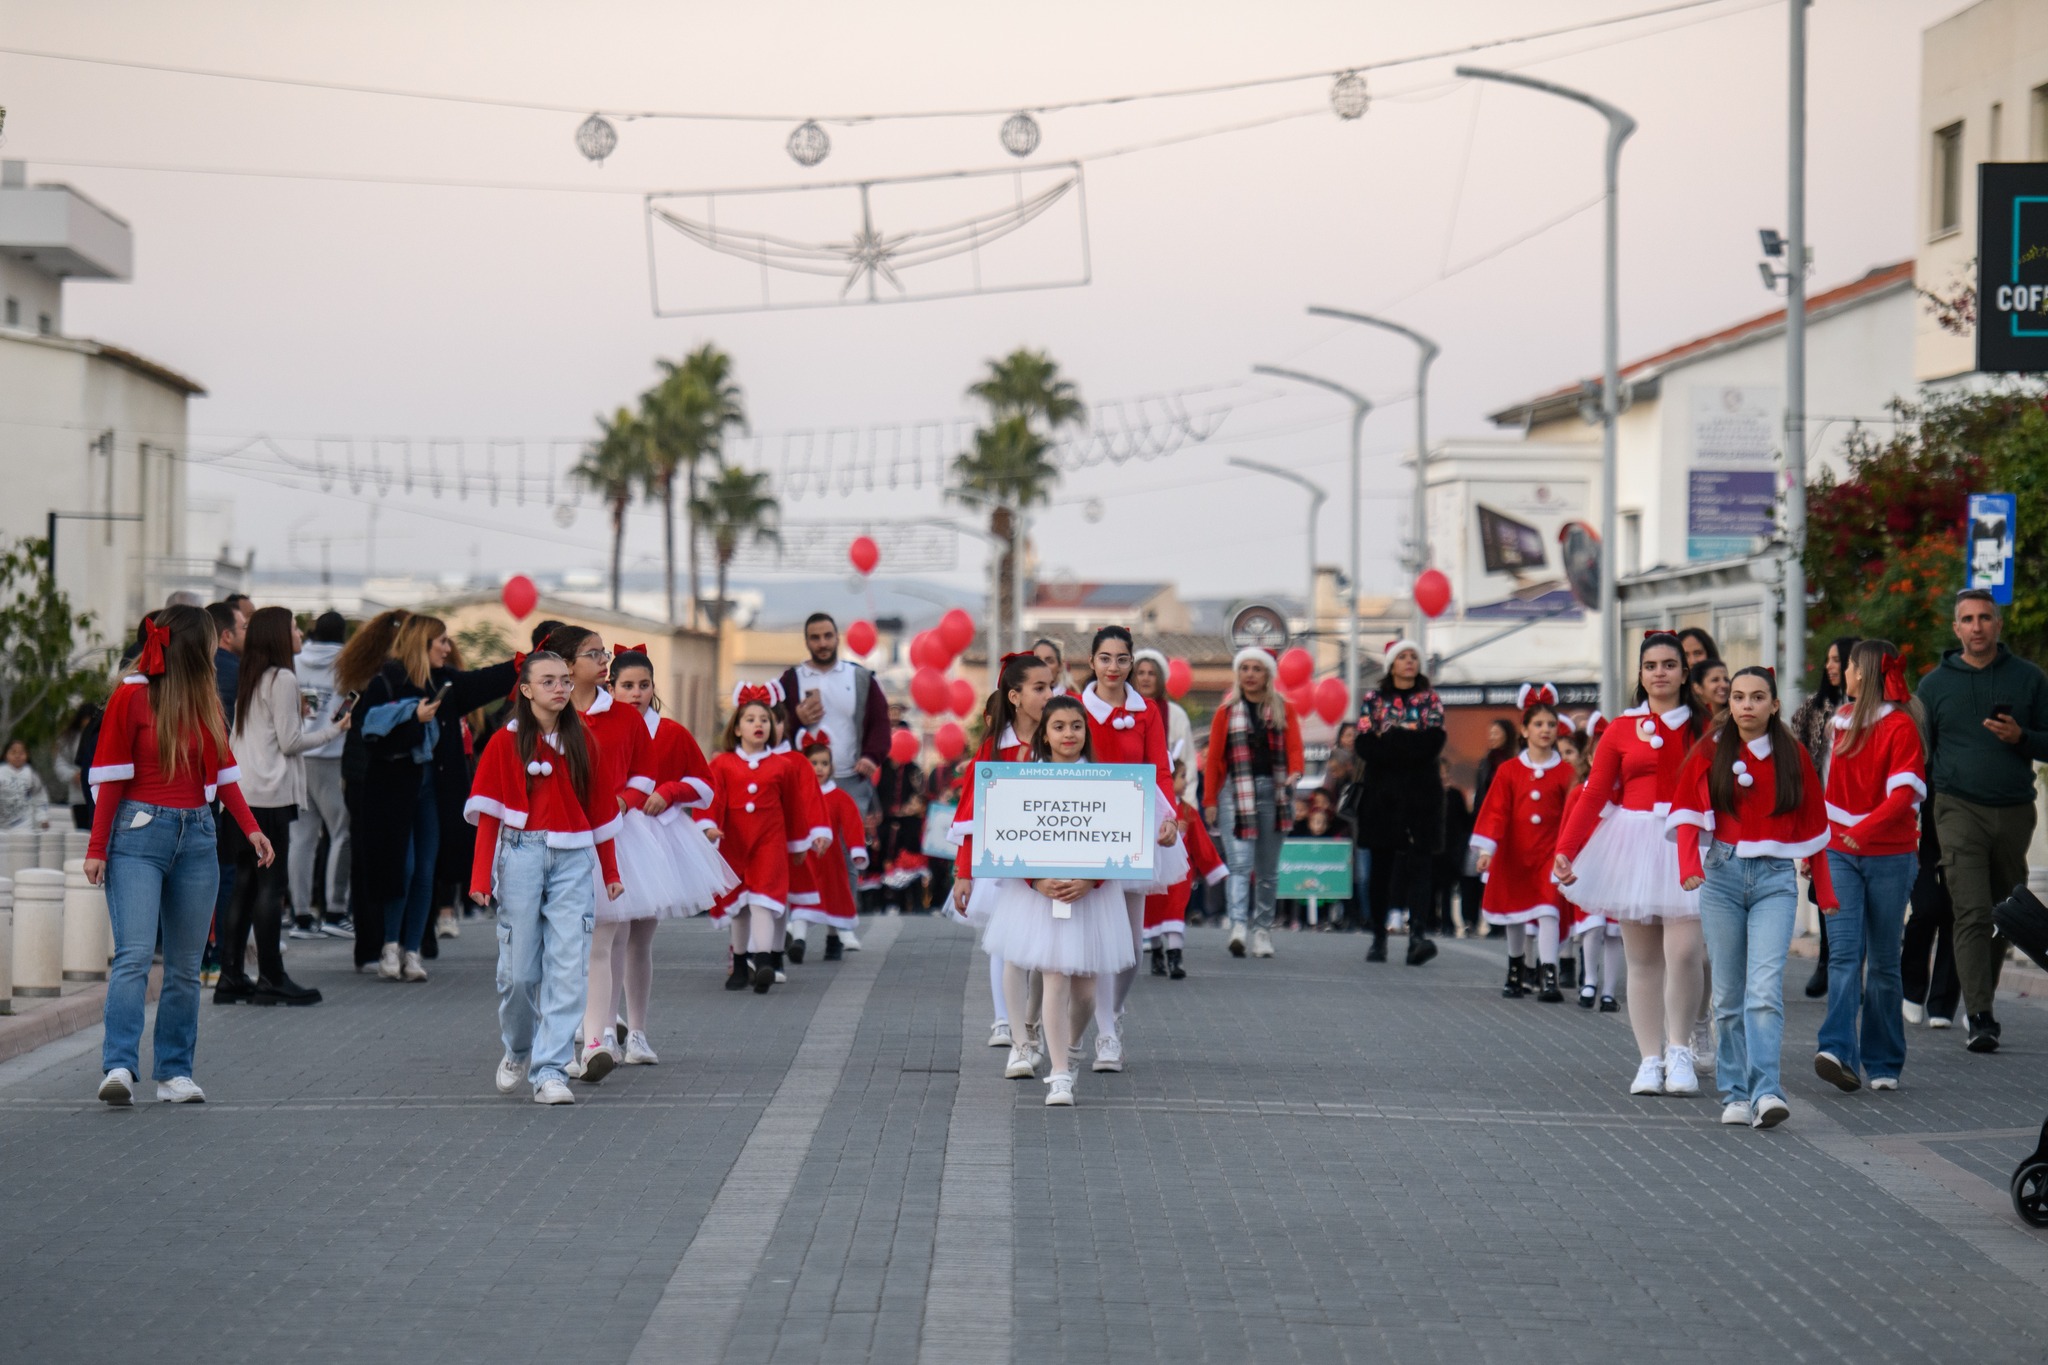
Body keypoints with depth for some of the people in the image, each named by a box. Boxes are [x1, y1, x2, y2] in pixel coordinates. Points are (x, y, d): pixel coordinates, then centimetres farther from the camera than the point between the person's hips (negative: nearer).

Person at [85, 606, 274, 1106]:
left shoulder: (205, 700, 14)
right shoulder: (131, 697, -3)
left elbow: (223, 774, 17)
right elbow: (111, 779, -3)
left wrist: (251, 828, 5)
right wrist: (97, 849, -6)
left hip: (196, 837, 6)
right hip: (139, 834, -6)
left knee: (186, 965, 5)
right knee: (134, 954, -16)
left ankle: (175, 1073, 9)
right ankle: (119, 1068, -21)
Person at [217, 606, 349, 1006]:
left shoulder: (250, 681, 16)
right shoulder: (282, 679, -8)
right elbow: (289, 743, -9)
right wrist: (333, 730, 1)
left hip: (241, 792, 8)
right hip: (270, 793, -8)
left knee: (244, 884, 9)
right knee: (270, 885, -5)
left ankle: (230, 976, 8)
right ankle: (271, 979, -4)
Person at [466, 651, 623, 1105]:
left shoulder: (581, 741, 10)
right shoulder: (506, 743, 2)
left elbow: (599, 808, 15)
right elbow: (488, 812, -1)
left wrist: (611, 871, 14)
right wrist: (480, 877, -9)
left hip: (573, 861, 2)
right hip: (521, 856, -2)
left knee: (567, 967, -7)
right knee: (519, 968, 0)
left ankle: (550, 1071, -5)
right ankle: (517, 1049, 27)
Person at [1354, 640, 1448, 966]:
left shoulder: (1431, 700, 10)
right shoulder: (1374, 699, 11)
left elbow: (1433, 744, -6)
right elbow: (1365, 746, -3)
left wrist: (1390, 740, -8)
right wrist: (1408, 738, -10)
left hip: (1421, 794, -1)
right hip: (1381, 793, 1)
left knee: (1418, 862, -12)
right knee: (1381, 865, 2)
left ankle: (1418, 934, -24)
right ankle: (1378, 937, 8)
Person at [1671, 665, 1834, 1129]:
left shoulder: (1793, 756, 6)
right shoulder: (1709, 752, 5)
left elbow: (1812, 826, 11)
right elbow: (1688, 814, 2)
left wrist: (1825, 891, 14)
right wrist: (1689, 865, -15)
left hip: (1776, 879, -1)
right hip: (1722, 874, 1)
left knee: (1766, 986, -15)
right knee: (1728, 991, 3)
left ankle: (1767, 1092, -22)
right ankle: (1735, 1094, 8)